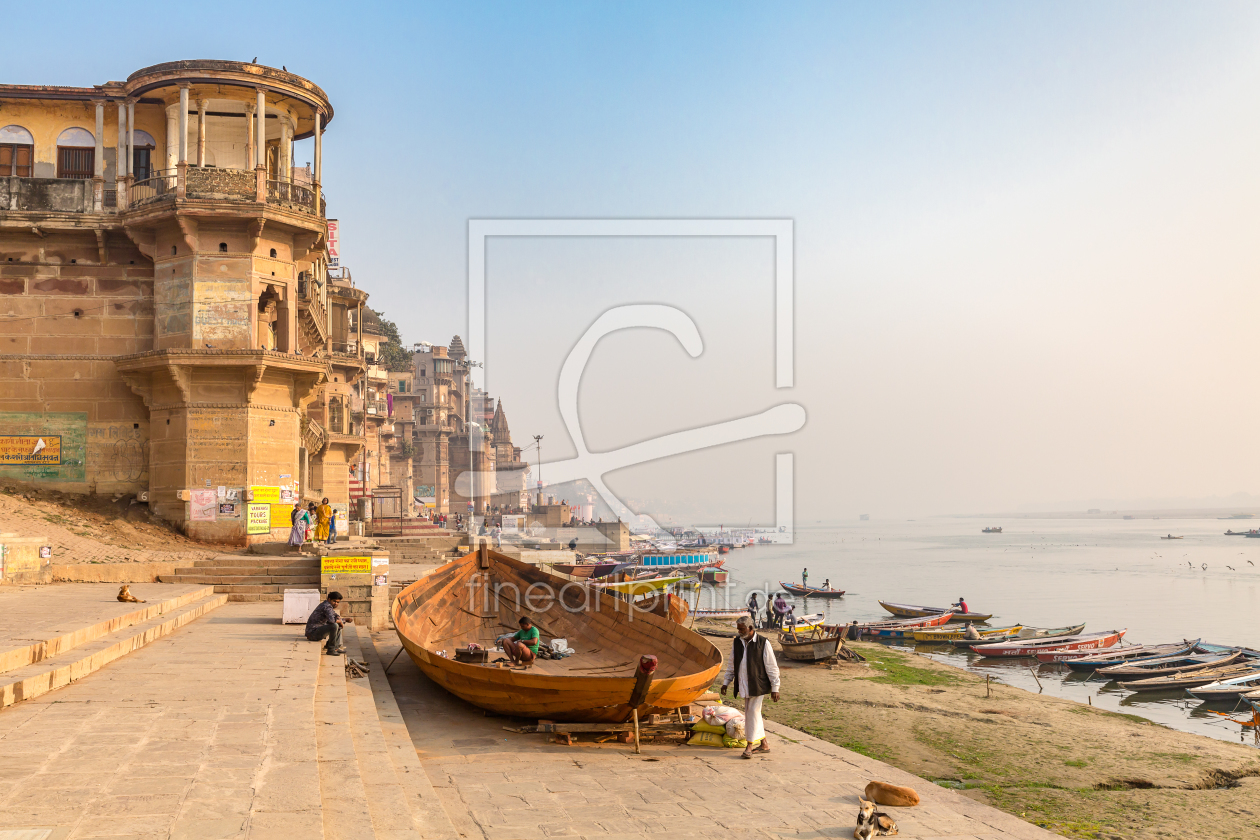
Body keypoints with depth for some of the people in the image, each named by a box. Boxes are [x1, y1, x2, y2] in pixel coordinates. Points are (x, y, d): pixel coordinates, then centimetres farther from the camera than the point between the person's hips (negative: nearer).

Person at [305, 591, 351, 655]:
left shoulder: (329, 606, 14)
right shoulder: (327, 606, -18)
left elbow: (337, 617, 28)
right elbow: (331, 620, -36)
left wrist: (345, 620, 10)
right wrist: (339, 621, -16)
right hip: (313, 632, -11)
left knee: (339, 625, 19)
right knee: (334, 626, -30)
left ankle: (337, 646, 10)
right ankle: (331, 649, -18)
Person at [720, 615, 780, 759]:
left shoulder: (763, 643, -9)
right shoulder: (736, 642, 6)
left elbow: (772, 668, -7)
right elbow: (731, 665, 16)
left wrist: (775, 688, -8)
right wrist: (725, 682, 12)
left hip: (758, 685, -6)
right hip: (744, 686, 6)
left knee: (753, 712, -9)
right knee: (750, 713, 10)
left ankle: (749, 747, -2)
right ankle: (764, 744, 23)